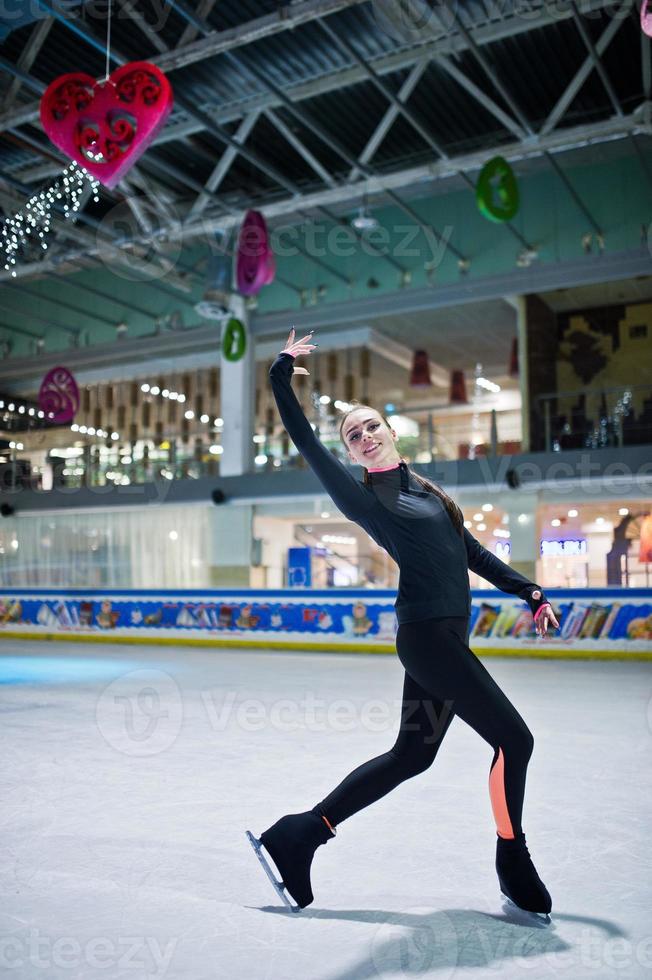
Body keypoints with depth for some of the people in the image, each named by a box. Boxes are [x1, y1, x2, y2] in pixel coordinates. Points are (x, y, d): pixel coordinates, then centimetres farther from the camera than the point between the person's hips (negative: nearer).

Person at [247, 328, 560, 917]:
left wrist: (530, 593, 16)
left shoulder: (425, 490, 16)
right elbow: (306, 443, -12)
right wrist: (281, 377, -10)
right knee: (514, 739, -3)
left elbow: (473, 553, 19)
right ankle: (514, 865, 16)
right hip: (428, 635, -8)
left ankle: (297, 836, 20)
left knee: (410, 757, 13)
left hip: (445, 637, 8)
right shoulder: (363, 498, -5)